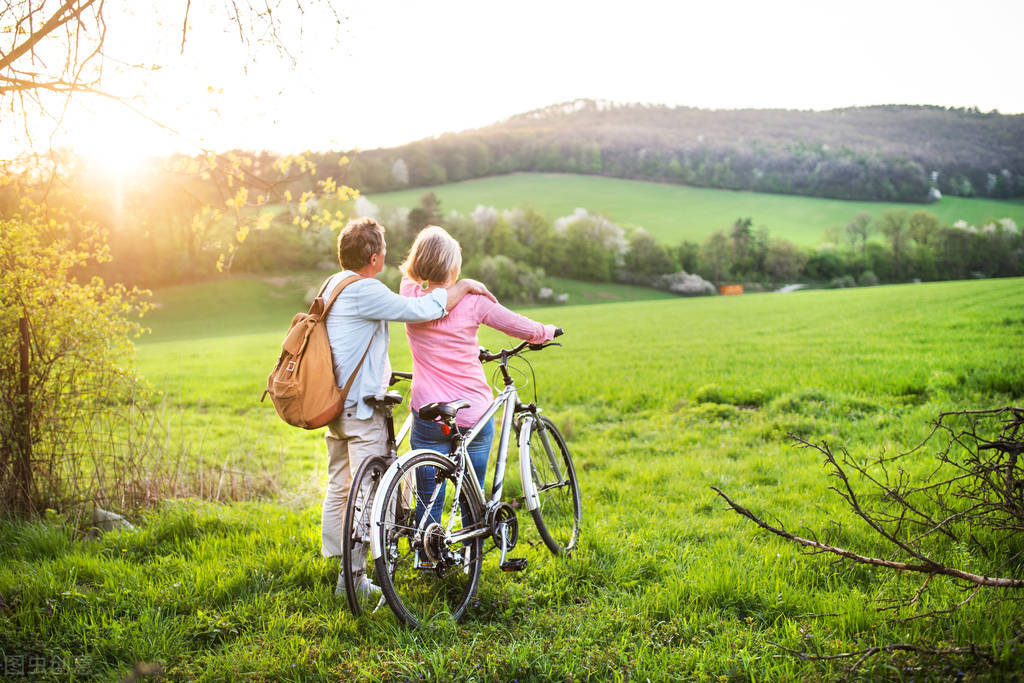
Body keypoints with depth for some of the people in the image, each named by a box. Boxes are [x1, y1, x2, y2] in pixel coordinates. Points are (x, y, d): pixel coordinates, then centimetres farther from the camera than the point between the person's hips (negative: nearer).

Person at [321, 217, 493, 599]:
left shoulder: (333, 285, 11)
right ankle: (353, 578, 3)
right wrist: (464, 285, -11)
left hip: (335, 404, 10)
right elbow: (425, 310, -24)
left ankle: (335, 564, 28)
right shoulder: (364, 291, -20)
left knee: (338, 488, 18)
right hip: (362, 409, -10)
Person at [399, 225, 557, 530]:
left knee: (428, 500, 9)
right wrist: (546, 331, 21)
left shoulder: (410, 294, -5)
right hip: (474, 414, 0)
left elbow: (409, 273, 20)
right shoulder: (473, 301, -8)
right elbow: (522, 326, 3)